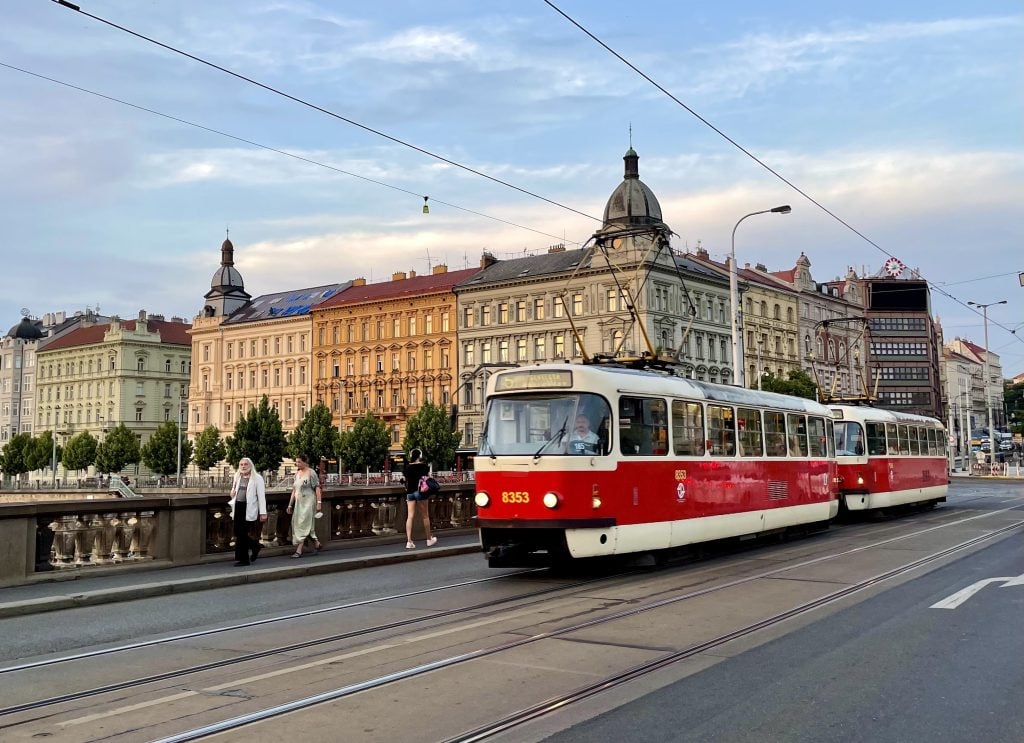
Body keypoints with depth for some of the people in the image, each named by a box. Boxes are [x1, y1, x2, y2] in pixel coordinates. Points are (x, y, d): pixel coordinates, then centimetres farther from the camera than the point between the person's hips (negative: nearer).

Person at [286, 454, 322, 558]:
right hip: (298, 502, 7)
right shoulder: (297, 473, 12)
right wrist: (290, 504, 13)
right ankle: (316, 543, 26)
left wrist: (319, 502, -16)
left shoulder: (311, 473, -8)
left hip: (308, 502, -7)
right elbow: (294, 490, 15)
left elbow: (317, 488, -10)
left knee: (303, 525, -8)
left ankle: (299, 550, -8)